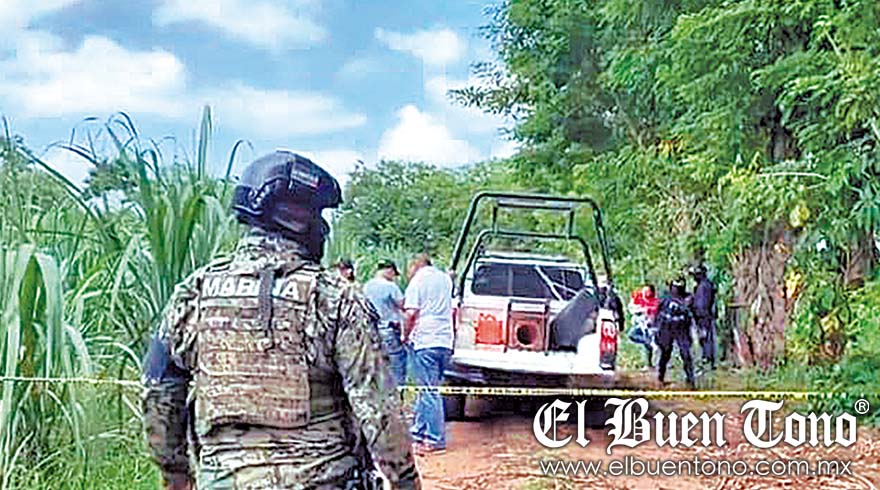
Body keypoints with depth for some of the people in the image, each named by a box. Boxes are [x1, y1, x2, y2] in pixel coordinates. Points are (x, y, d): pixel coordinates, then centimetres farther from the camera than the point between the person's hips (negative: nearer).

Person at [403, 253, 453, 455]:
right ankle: (419, 431, 20)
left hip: (426, 340, -7)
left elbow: (411, 313, -10)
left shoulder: (418, 280, -3)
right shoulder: (445, 279, 17)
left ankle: (436, 440, -6)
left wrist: (406, 335, 4)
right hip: (445, 340, 7)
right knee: (428, 389, 14)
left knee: (429, 391, -5)